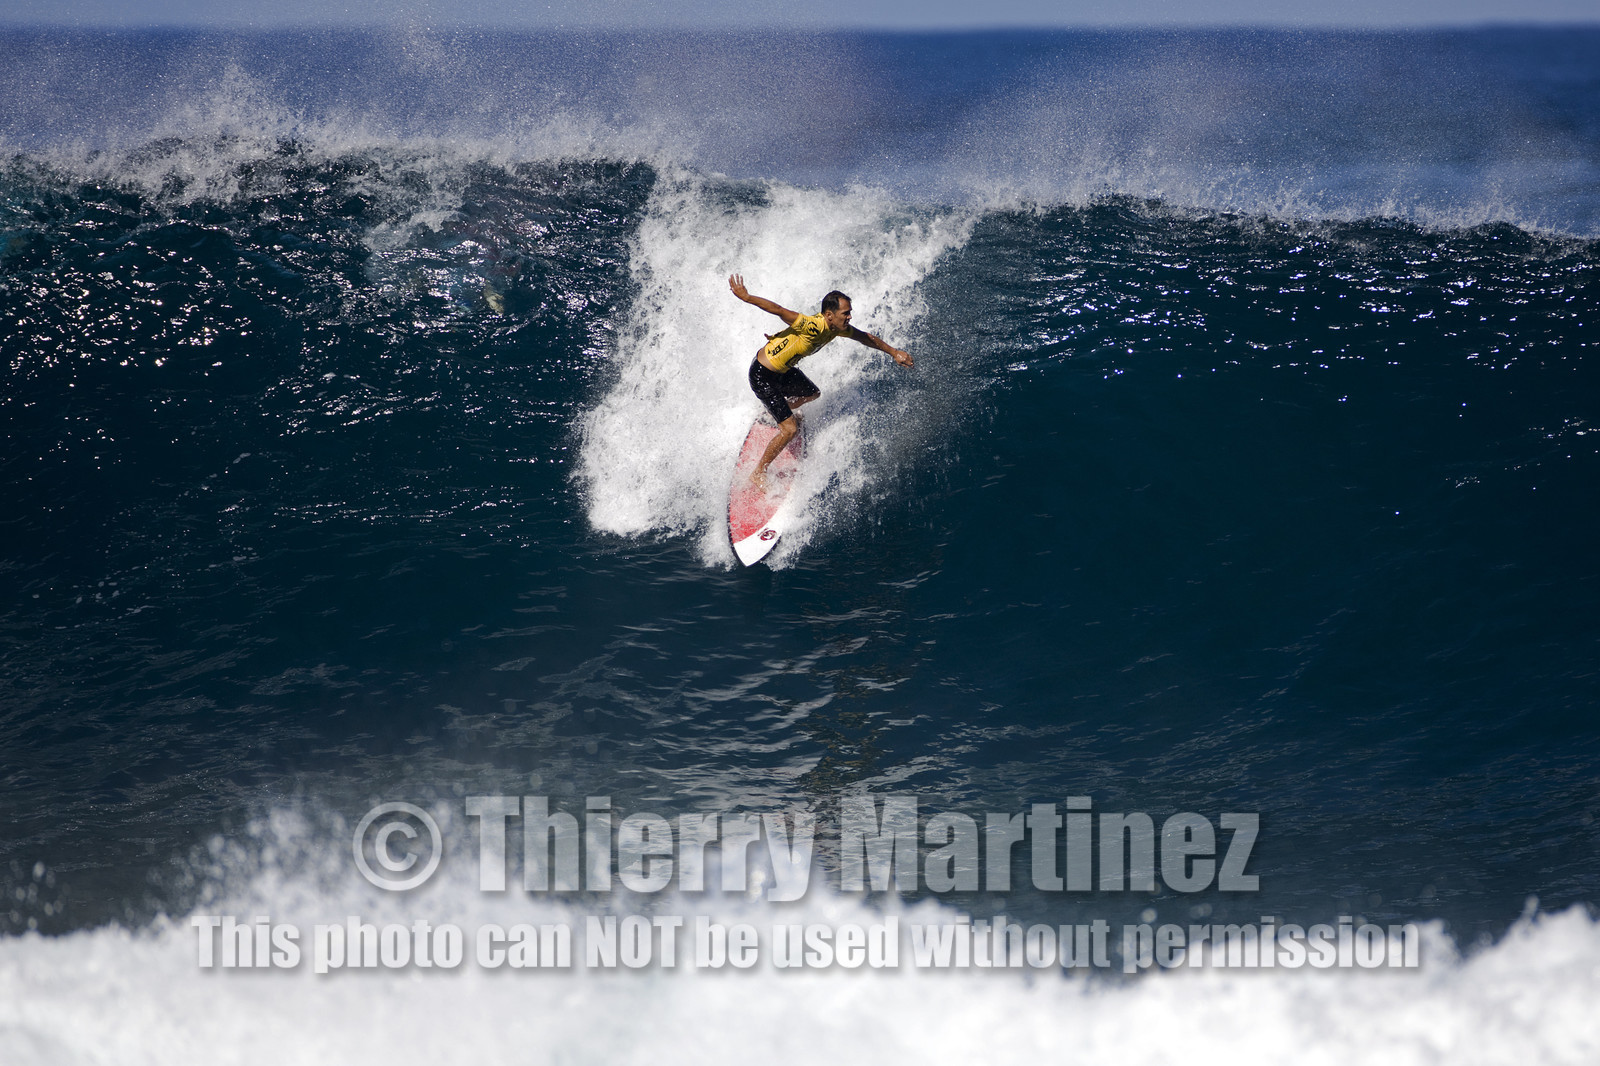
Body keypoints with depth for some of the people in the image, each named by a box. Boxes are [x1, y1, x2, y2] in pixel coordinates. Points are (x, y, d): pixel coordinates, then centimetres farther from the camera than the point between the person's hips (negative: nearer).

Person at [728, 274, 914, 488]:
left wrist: (893, 352, 14)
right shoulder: (812, 326, -33)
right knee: (790, 429, -10)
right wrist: (746, 297, -46)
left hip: (783, 370, 9)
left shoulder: (838, 328, -7)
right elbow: (778, 310, -40)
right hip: (762, 376, -9)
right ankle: (759, 474, 6)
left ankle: (773, 411, 53)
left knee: (812, 394, 30)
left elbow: (866, 338, 10)